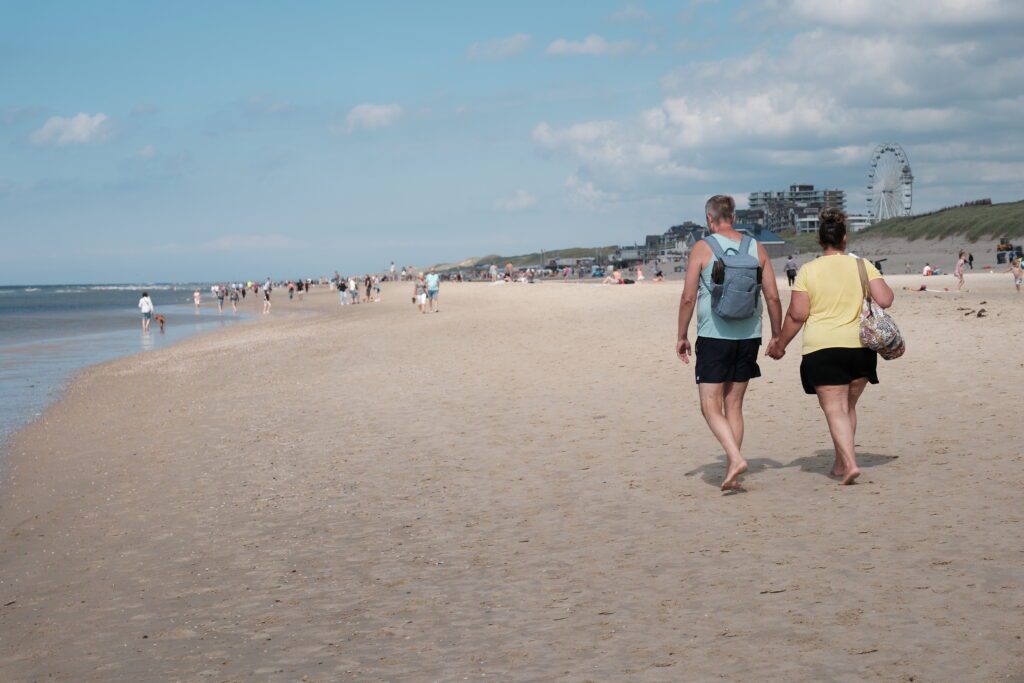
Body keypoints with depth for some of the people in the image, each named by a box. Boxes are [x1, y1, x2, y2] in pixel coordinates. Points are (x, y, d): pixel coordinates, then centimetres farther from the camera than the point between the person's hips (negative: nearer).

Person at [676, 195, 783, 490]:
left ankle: (736, 458, -19)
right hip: (748, 336, 4)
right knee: (734, 405, 13)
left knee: (711, 406, 1)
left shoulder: (702, 248, -5)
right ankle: (732, 473, 13)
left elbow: (688, 298, -7)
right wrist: (777, 335, 15)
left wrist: (682, 336, 3)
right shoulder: (756, 248, 5)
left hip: (713, 336, -4)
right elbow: (773, 297, 5)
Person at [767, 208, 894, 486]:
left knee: (835, 409, -3)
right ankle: (840, 462, 23)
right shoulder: (862, 265, 3)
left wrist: (780, 344, 8)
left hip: (823, 349, -3)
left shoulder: (808, 271, -3)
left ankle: (850, 463, -18)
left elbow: (797, 315, -4)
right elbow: (885, 301, -4)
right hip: (860, 347, 3)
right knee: (848, 406, 18)